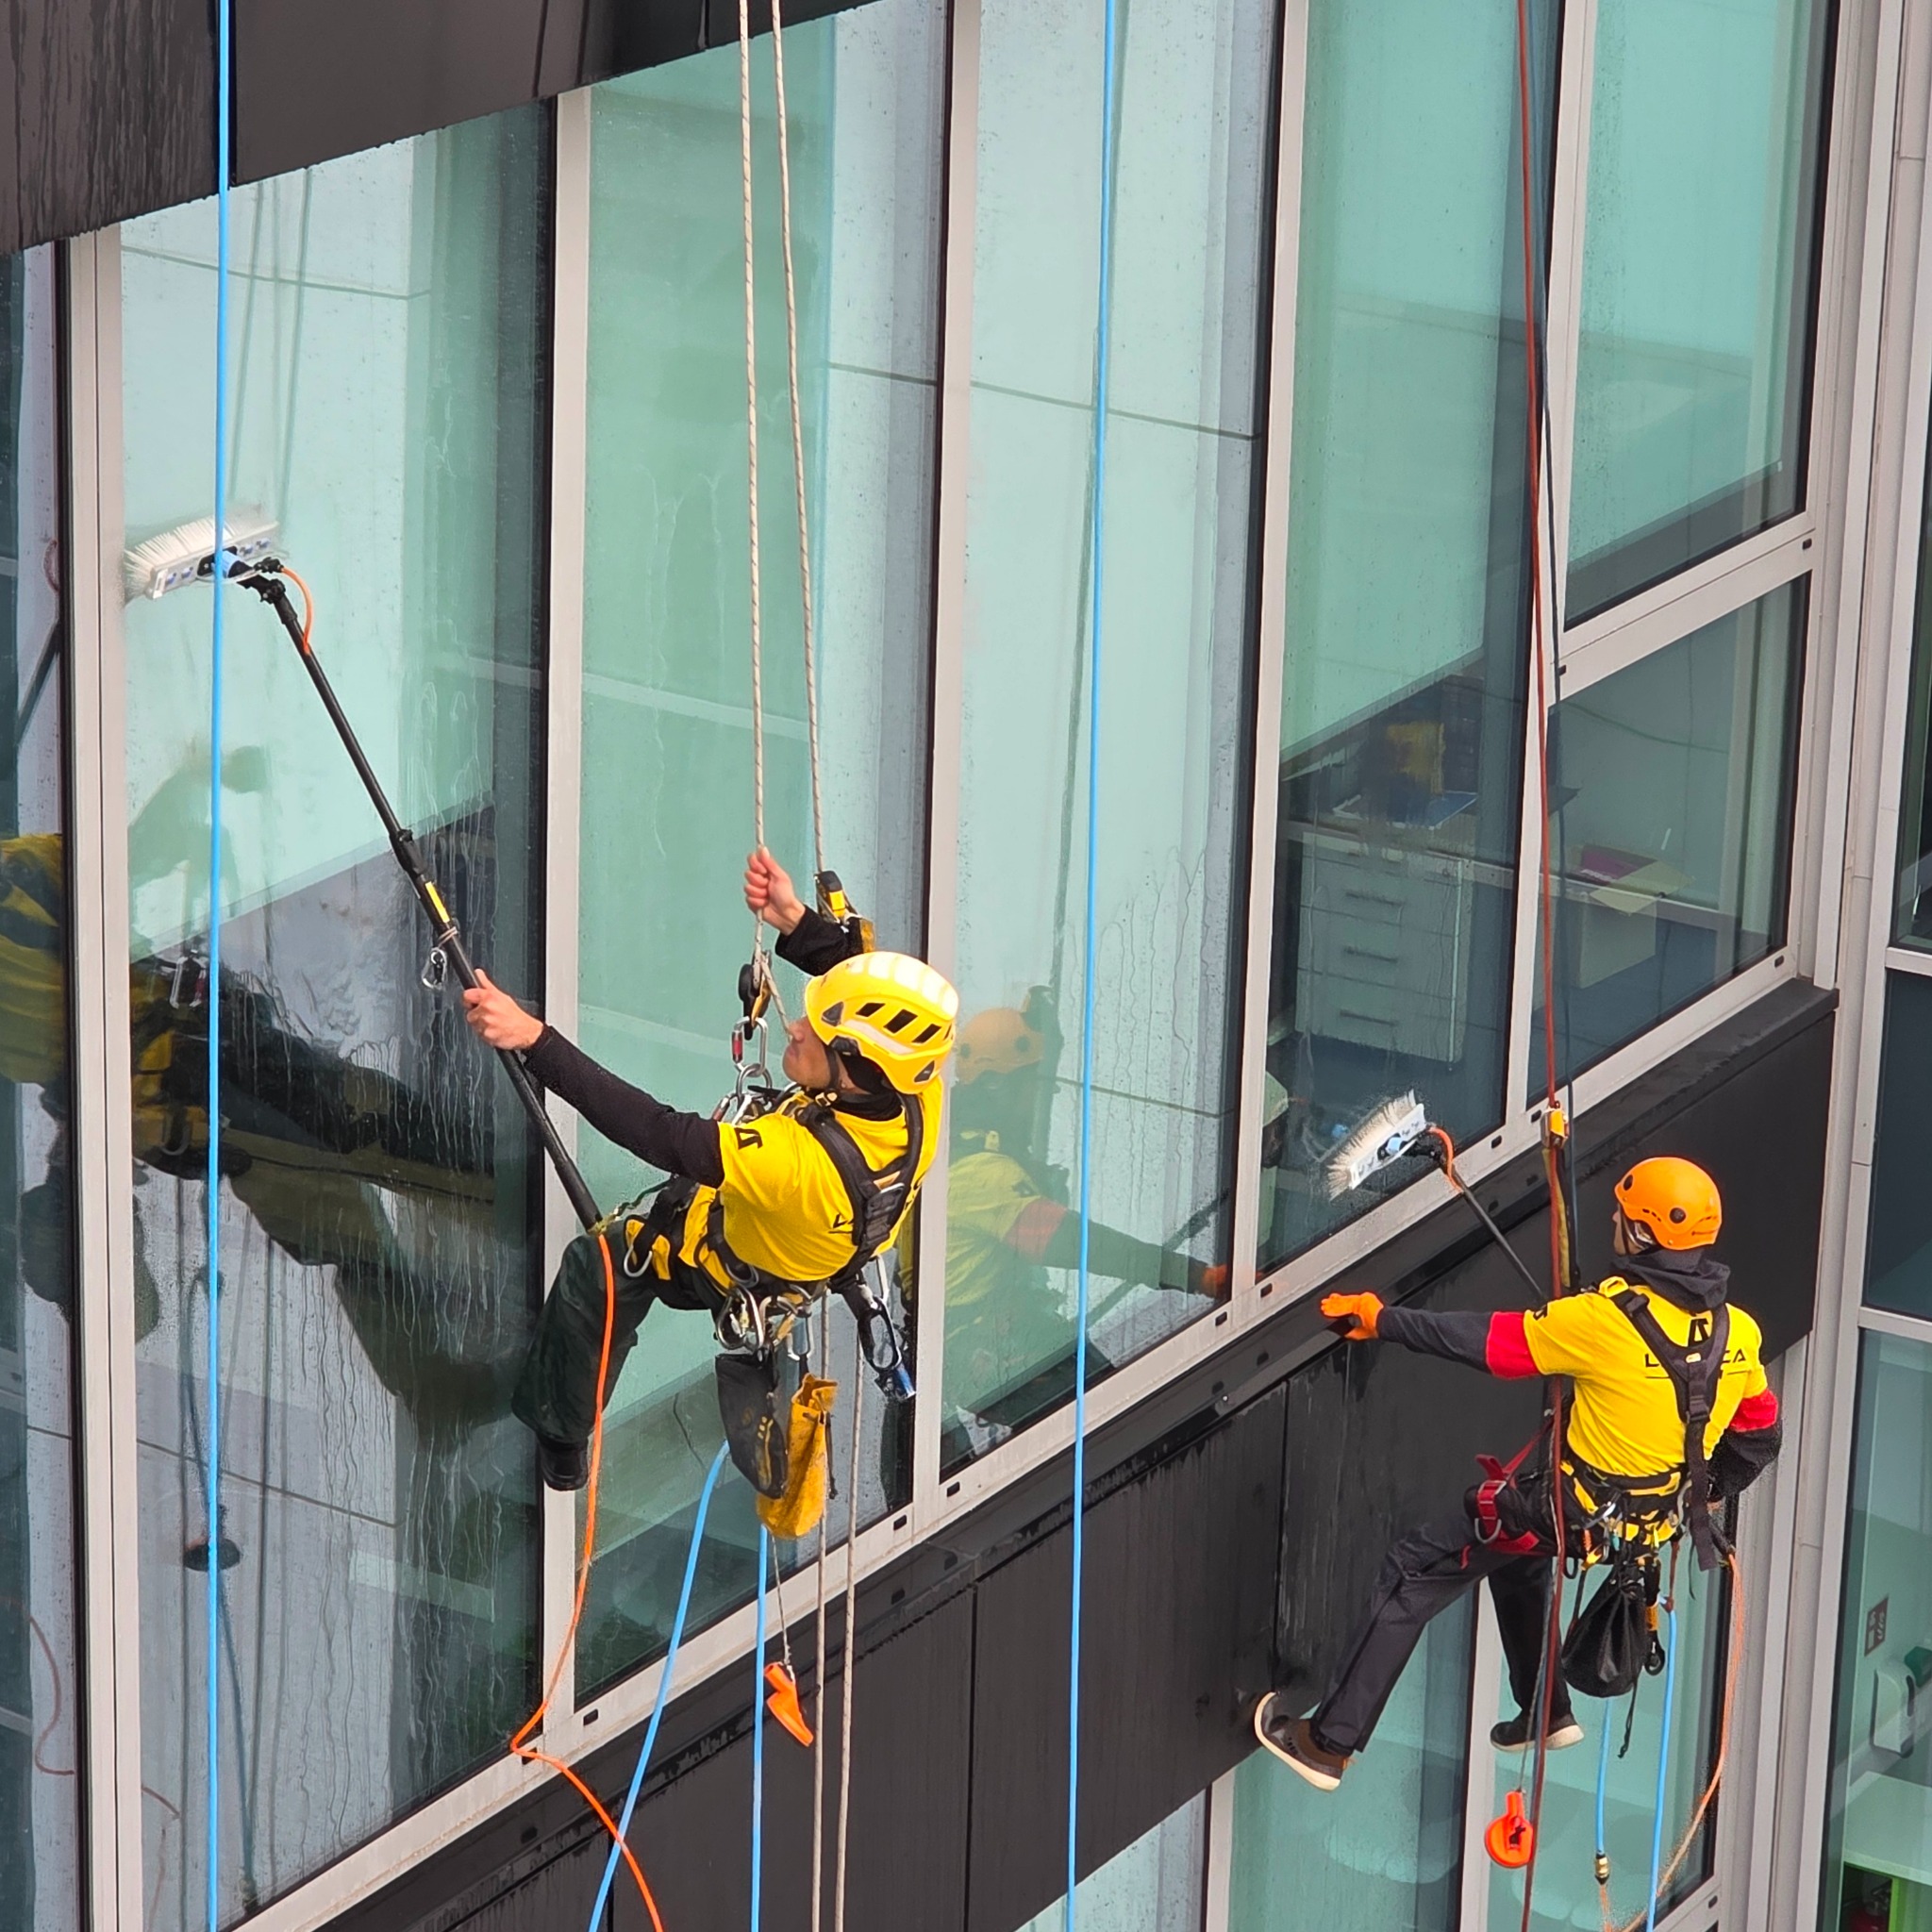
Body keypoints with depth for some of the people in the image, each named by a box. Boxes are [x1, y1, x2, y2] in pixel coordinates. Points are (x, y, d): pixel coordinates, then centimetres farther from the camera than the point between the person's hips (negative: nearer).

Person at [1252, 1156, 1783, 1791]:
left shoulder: (1609, 1318, -25)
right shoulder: (1737, 1333, -6)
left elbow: (1492, 1340, -16)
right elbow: (1759, 1435, 8)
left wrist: (1384, 1321, -3)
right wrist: (1697, 1498, 27)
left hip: (1576, 1513, -7)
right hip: (1657, 1520, 7)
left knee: (1415, 1572, 5)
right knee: (1518, 1557, 36)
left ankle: (1328, 1742, 7)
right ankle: (1546, 1713, 42)